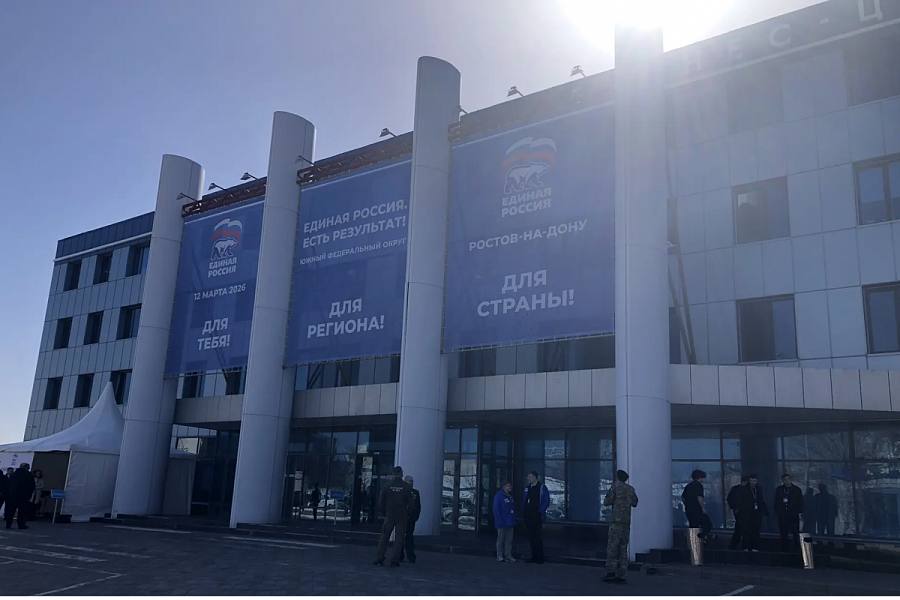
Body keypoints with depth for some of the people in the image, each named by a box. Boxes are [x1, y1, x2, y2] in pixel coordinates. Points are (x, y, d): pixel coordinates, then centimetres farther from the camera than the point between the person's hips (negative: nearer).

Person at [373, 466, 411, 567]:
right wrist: (407, 512, 10)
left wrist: (384, 512, 12)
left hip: (389, 516, 1)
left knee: (384, 537, 10)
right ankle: (394, 560, 1)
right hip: (402, 516, -1)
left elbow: (381, 501, 0)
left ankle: (379, 558, 7)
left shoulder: (387, 485, -2)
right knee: (399, 539, 4)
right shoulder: (406, 487, -6)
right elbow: (410, 502, -5)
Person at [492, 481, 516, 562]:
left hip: (510, 522, 7)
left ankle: (508, 556, 14)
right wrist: (500, 521, -18)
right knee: (501, 539, 2)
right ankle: (500, 556, 9)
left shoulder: (510, 496, 14)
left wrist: (514, 520, 11)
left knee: (509, 540, 8)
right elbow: (496, 509, -13)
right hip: (502, 523, -7)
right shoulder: (499, 495, -9)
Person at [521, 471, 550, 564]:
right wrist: (523, 511, 9)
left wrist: (541, 512, -13)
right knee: (531, 537, 10)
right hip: (528, 516, 6)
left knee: (538, 538, -3)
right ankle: (534, 557, 18)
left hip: (537, 517, -6)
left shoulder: (542, 488, -6)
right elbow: (523, 500, 20)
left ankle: (540, 558, 4)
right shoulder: (527, 488, 13)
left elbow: (546, 501, -8)